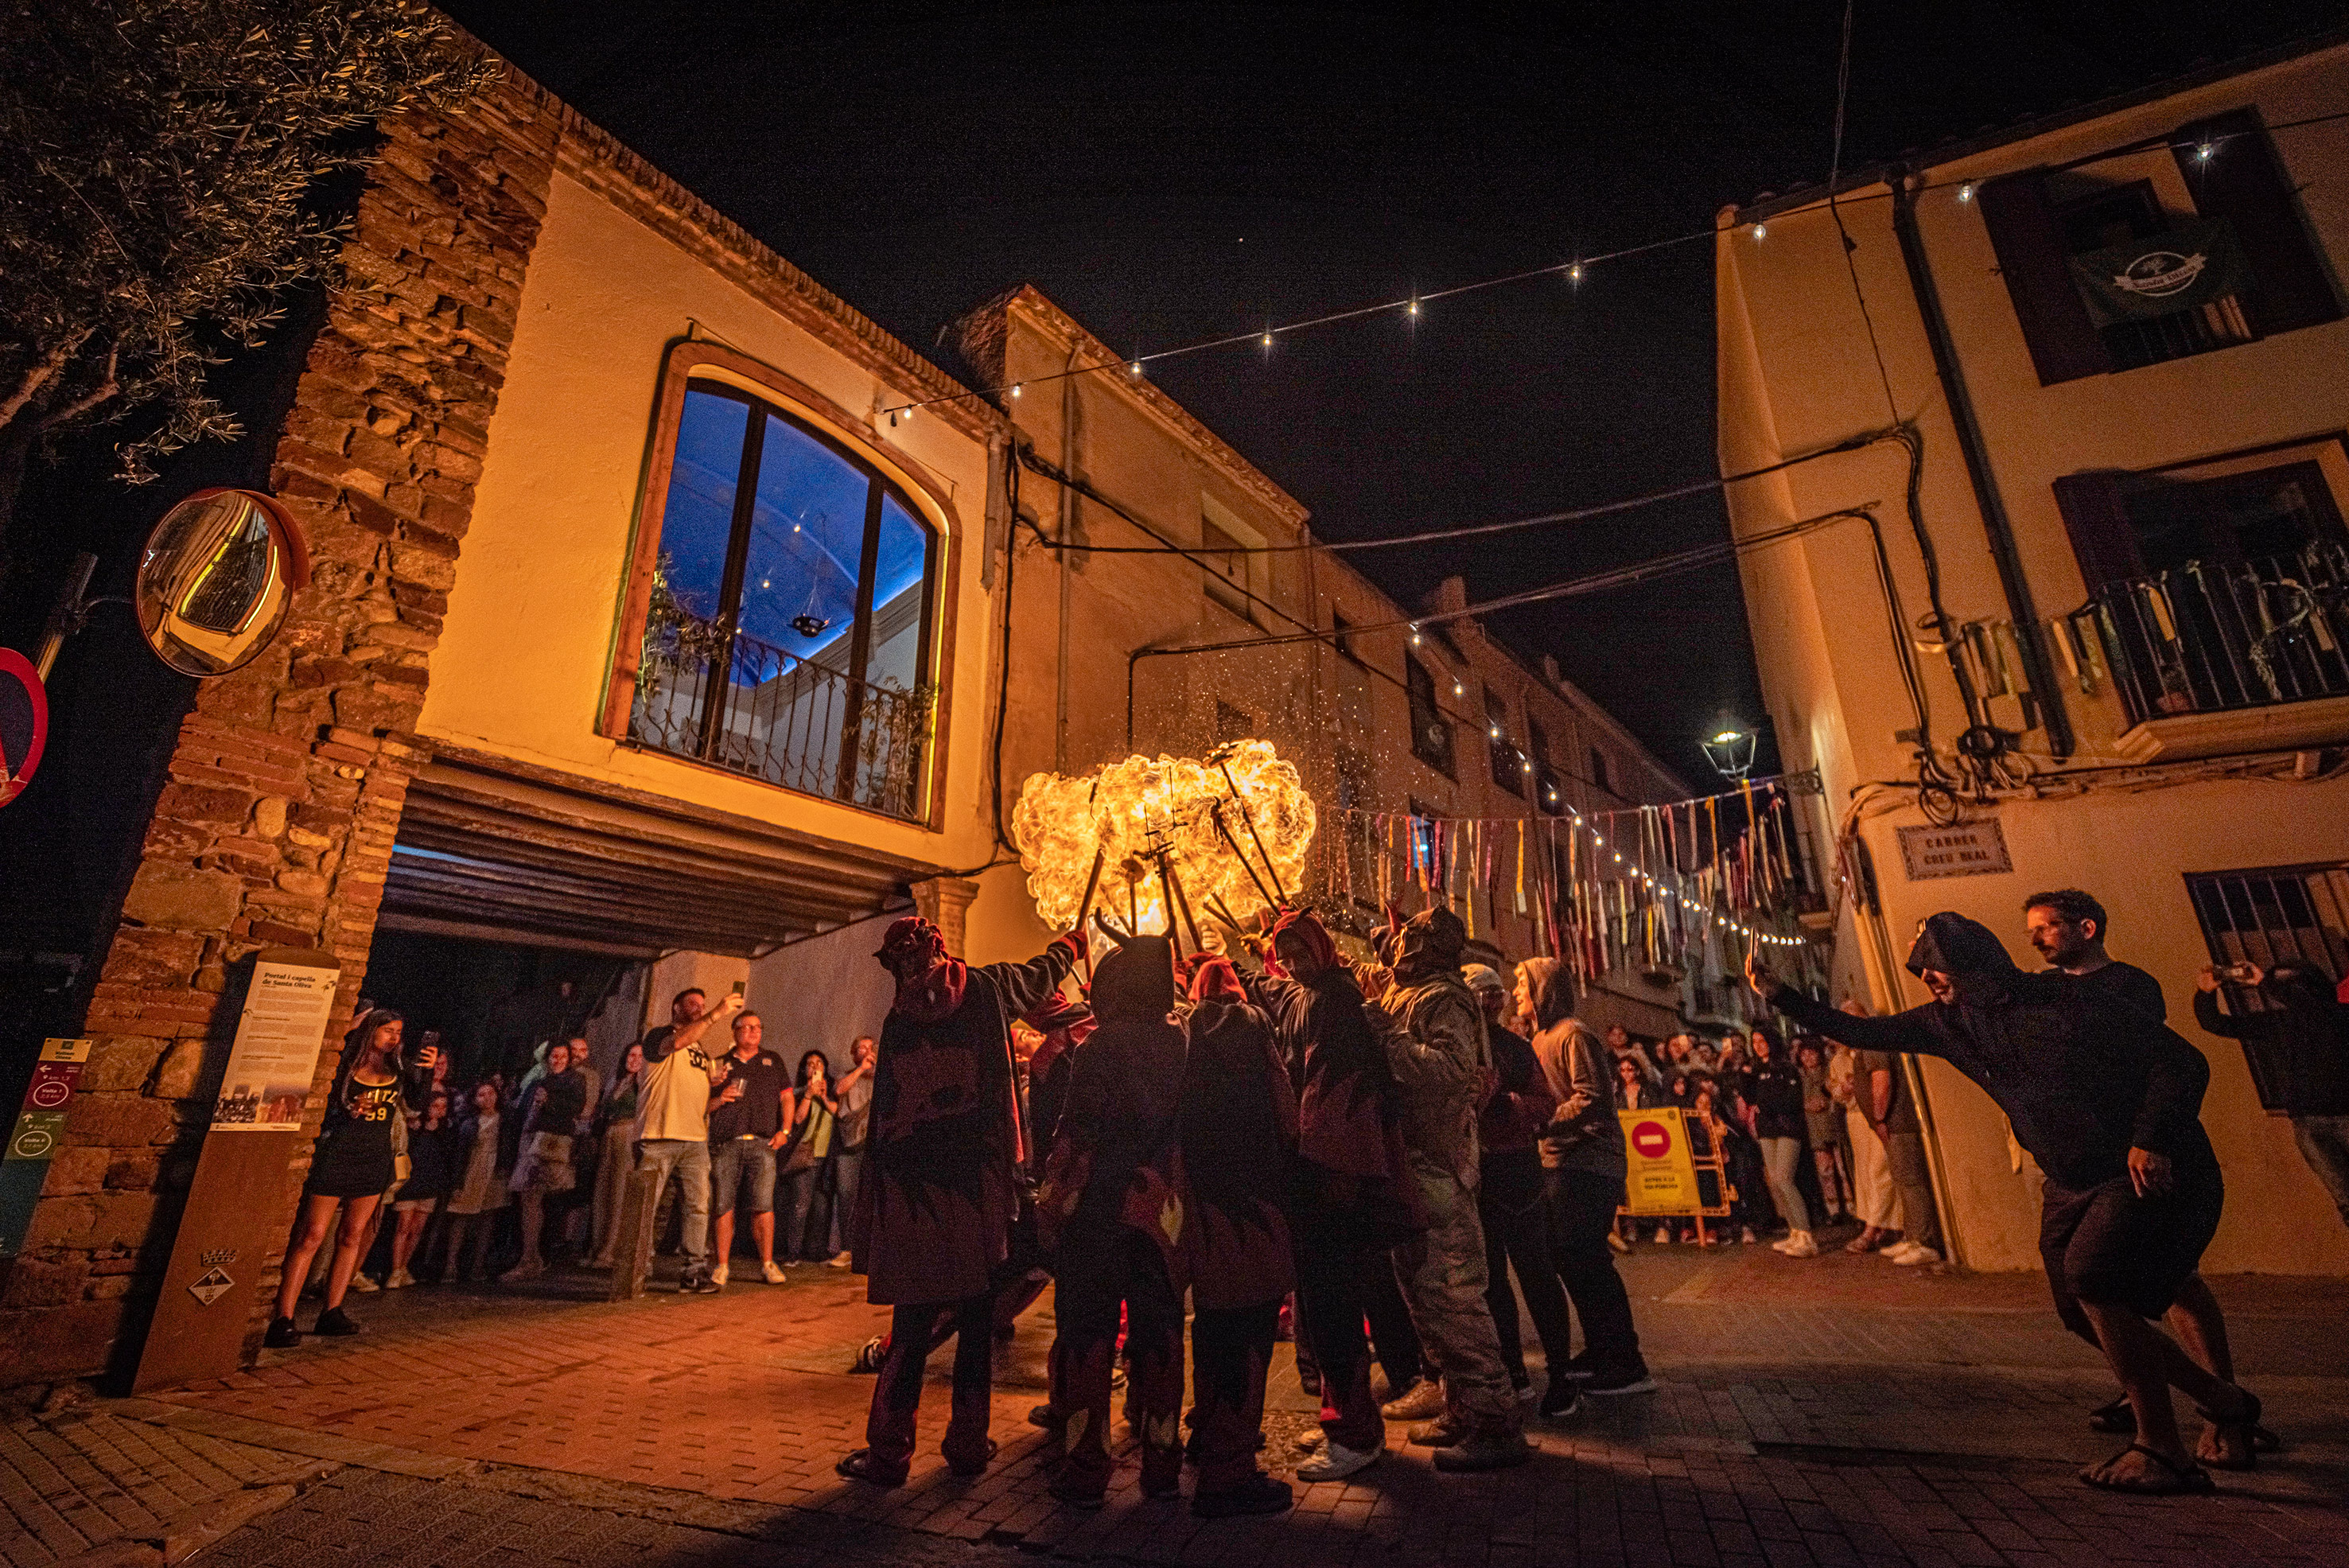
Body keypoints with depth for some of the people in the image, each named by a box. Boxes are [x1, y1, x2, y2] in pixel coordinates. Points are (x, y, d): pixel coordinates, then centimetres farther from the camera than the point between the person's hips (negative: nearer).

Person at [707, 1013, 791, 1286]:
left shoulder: (772, 1061, 17)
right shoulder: (721, 1064, 14)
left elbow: (786, 1097, 14)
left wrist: (784, 1130, 3)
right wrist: (720, 1099, -8)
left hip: (762, 1143, 0)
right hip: (726, 1143, 0)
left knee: (763, 1205, -7)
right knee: (723, 1206, -2)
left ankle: (767, 1264, 1)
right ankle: (722, 1265, 10)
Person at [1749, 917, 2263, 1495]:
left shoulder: (2063, 1003, -17)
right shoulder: (1948, 1022, 0)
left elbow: (2183, 1061, -14)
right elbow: (1862, 1032, 3)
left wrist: (2150, 1141, -26)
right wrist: (1778, 994, -3)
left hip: (2149, 1170, -7)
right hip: (2071, 1185, 7)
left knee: (2091, 1276, -23)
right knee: (2084, 1311, 5)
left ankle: (2163, 1450, -9)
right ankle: (2225, 1402, 28)